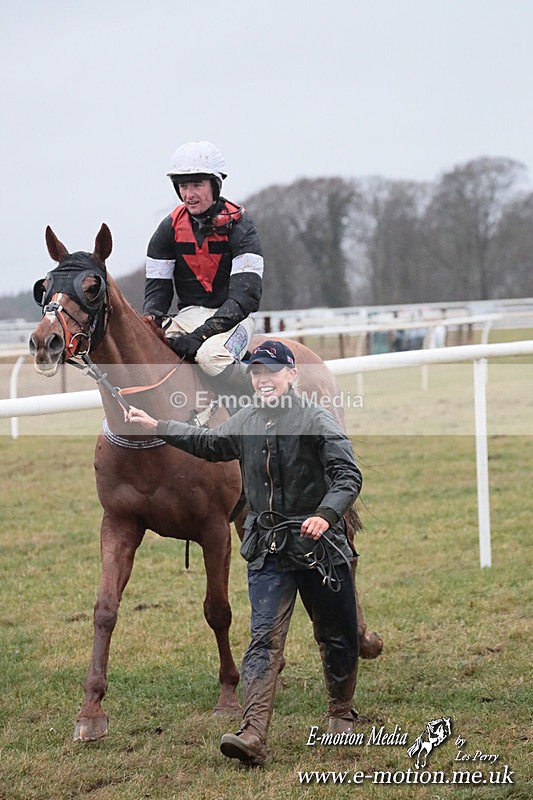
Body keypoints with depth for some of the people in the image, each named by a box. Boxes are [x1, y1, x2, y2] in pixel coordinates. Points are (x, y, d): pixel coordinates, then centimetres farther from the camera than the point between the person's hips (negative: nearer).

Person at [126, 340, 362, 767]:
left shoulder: (317, 419, -9)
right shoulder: (245, 422, 9)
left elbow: (349, 475, -16)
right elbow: (209, 443, 28)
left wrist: (326, 515, -32)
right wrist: (156, 426, 26)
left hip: (321, 545, -3)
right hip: (268, 551, 3)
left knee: (336, 636, 11)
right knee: (264, 639, -8)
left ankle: (342, 713, 34)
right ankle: (253, 735, -19)